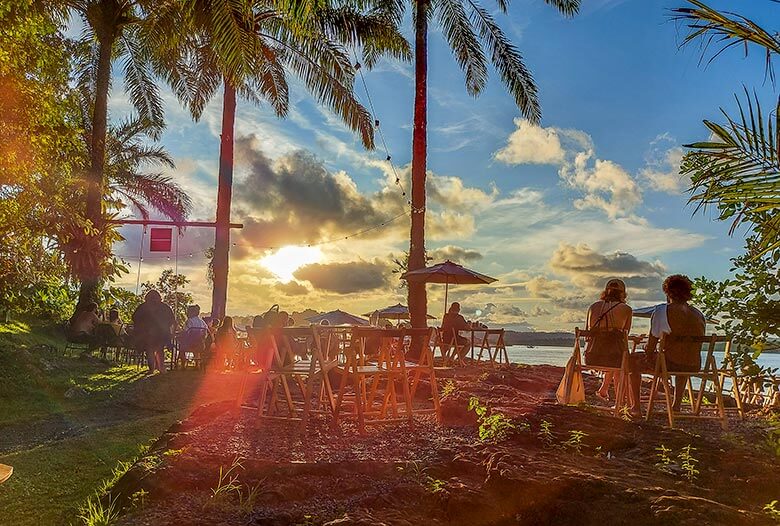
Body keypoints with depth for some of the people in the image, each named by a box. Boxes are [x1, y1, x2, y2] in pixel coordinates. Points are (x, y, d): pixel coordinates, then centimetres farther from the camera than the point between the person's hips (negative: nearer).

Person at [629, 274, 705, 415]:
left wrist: (649, 357, 15)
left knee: (633, 360, 20)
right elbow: (696, 348, 18)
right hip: (694, 367, 6)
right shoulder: (699, 315, 11)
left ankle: (635, 406, 18)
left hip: (671, 364, -6)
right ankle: (676, 406, 40)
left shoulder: (661, 311, -6)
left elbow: (650, 346, -6)